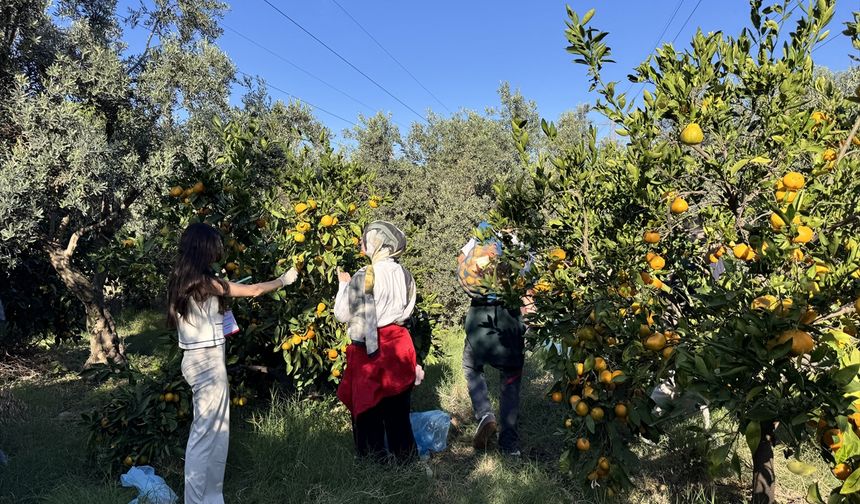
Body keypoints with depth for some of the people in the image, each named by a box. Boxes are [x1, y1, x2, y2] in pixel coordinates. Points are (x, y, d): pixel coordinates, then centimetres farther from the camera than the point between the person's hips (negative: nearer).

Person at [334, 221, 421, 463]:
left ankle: (375, 454, 24)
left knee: (367, 402, 13)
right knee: (397, 403, 17)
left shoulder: (363, 277, -19)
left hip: (369, 348, -5)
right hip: (398, 343, 5)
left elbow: (342, 314, -12)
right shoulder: (404, 274, -2)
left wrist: (344, 284, 2)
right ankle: (402, 451, 29)